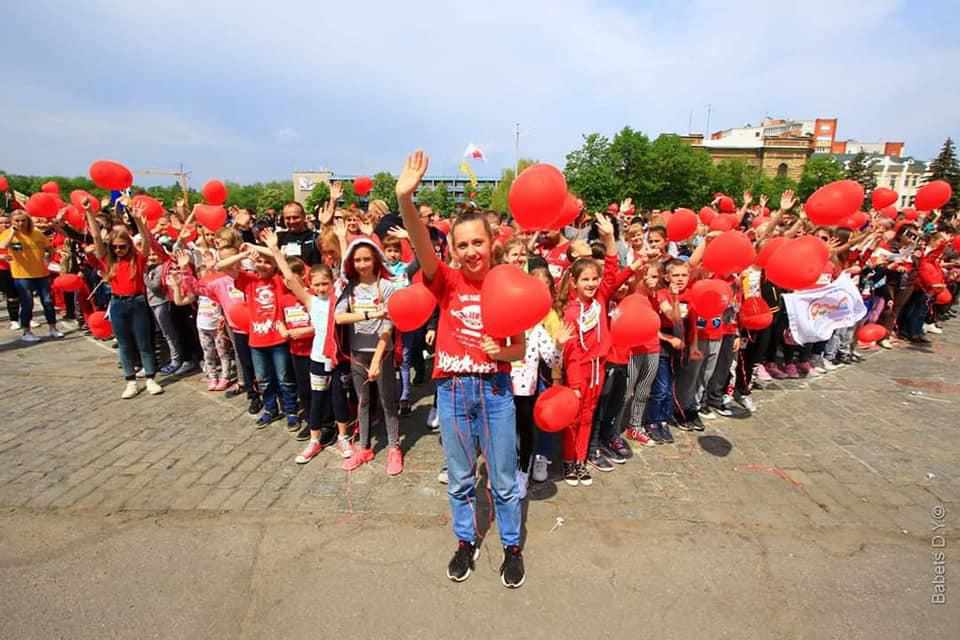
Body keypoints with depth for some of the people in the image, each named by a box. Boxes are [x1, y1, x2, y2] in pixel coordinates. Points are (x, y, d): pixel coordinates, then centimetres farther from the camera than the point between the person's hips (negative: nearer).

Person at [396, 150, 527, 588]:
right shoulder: (447, 281, -6)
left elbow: (520, 349, 2)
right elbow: (422, 247, -27)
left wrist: (499, 351, -20)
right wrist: (405, 200, -42)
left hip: (495, 388, 0)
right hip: (452, 389, 1)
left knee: (504, 479, 14)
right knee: (459, 477, 18)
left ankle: (512, 546, 39)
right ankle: (466, 542, 42)